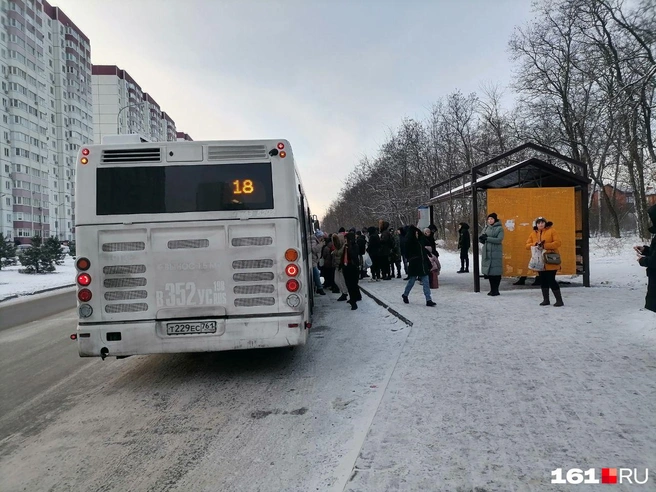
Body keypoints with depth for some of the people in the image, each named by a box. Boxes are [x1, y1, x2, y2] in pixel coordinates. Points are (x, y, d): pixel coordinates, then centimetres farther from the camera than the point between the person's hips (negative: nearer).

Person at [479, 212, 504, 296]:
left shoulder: (499, 228, -3)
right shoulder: (486, 228, 14)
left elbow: (499, 240, -14)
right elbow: (480, 238, 13)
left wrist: (487, 238, -18)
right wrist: (481, 238, -11)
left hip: (496, 253, -5)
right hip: (487, 252, 5)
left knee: (496, 271, -5)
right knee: (488, 271, 7)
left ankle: (495, 290, 4)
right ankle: (492, 289, 17)